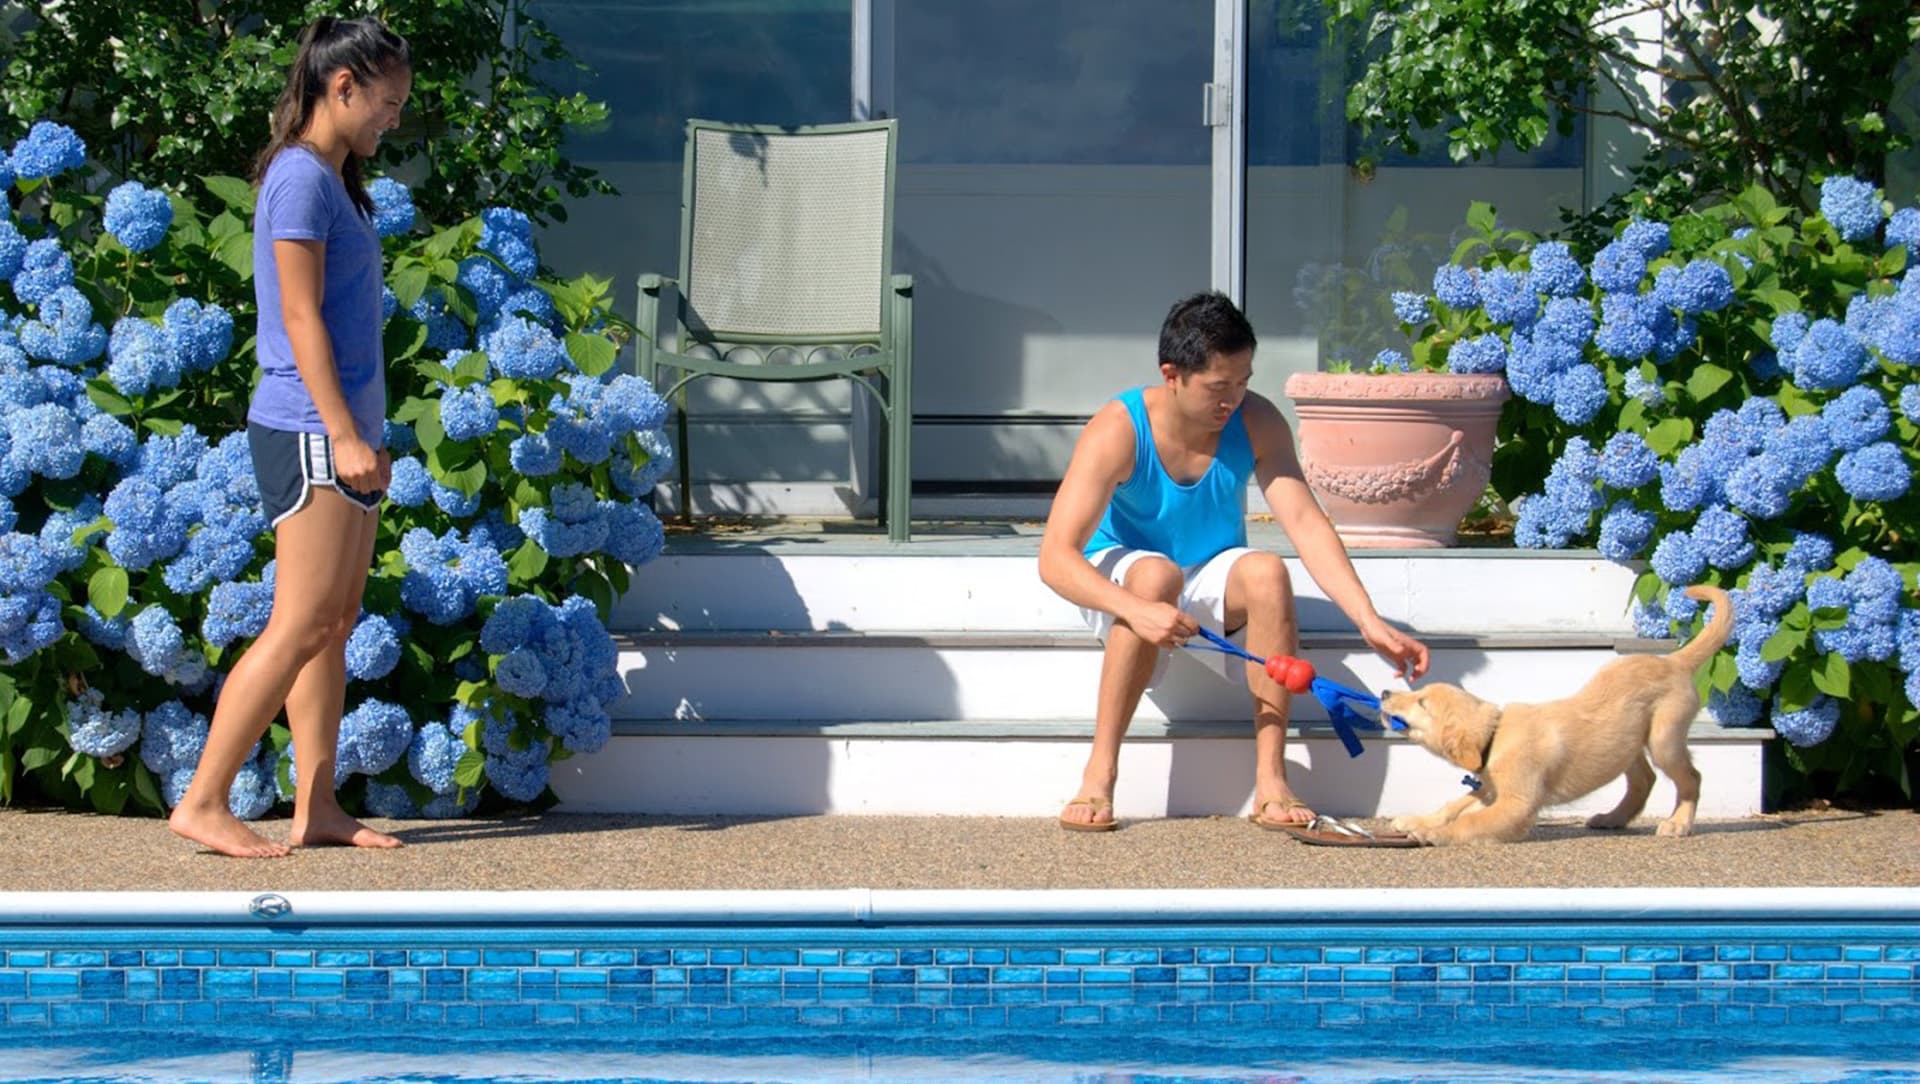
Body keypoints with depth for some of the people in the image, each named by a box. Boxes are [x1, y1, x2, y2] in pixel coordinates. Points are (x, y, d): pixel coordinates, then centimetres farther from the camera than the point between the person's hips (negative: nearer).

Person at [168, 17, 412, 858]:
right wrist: (343, 433, -21)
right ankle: (203, 802, -7)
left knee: (335, 624, 9)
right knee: (301, 625, -10)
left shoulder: (334, 182, 16)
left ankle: (316, 806, 11)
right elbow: (301, 318, -17)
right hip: (309, 434, -10)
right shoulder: (301, 176, -12)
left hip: (341, 432, 10)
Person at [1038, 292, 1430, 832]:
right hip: (1118, 583, -3)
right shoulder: (1118, 433, -24)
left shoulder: (1257, 423, -14)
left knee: (1267, 573, -30)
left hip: (1212, 582, 3)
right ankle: (1099, 774, -31)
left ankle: (1271, 781, -29)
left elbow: (1306, 523, -19)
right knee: (1156, 574, -38)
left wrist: (1370, 622, -31)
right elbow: (1055, 558, -31)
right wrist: (1137, 610, -49)